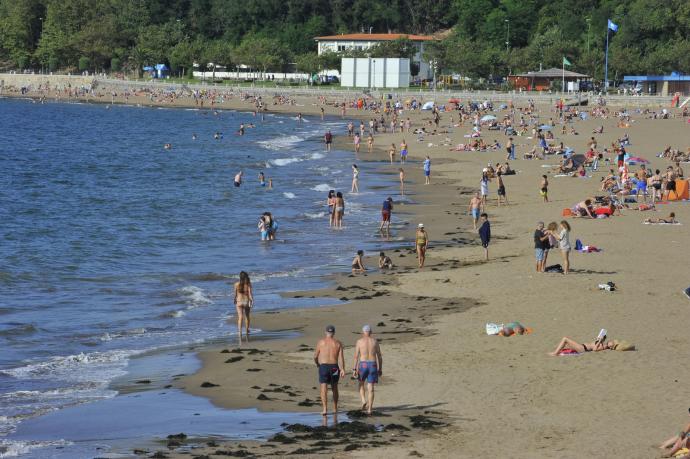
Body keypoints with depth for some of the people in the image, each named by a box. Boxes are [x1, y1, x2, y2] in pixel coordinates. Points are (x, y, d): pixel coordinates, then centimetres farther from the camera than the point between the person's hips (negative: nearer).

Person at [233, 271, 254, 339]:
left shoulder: (237, 284, -4)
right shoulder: (248, 284, -6)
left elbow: (235, 294, 4)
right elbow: (250, 293, -13)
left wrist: (235, 301, 20)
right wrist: (252, 301, -13)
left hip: (239, 302, -1)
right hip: (246, 301, 1)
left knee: (240, 318, -6)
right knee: (247, 316, 21)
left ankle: (240, 332, -24)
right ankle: (247, 331, 35)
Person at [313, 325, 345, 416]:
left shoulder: (321, 342, -1)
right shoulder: (338, 343, 2)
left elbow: (315, 356, 4)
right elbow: (341, 357, -8)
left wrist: (317, 364, 24)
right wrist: (342, 369, -14)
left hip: (323, 367, -2)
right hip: (334, 367, 2)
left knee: (324, 389, -6)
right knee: (334, 388, 20)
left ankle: (325, 409, -19)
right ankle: (335, 408, 29)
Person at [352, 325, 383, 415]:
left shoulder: (359, 341, -1)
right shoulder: (375, 341, 7)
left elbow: (356, 356, -6)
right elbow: (379, 356, 8)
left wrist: (354, 369, -5)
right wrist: (380, 369, 15)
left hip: (363, 365, -2)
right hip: (373, 366, 2)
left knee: (361, 384, 22)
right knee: (370, 389, 5)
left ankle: (364, 401, 0)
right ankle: (369, 410, -2)